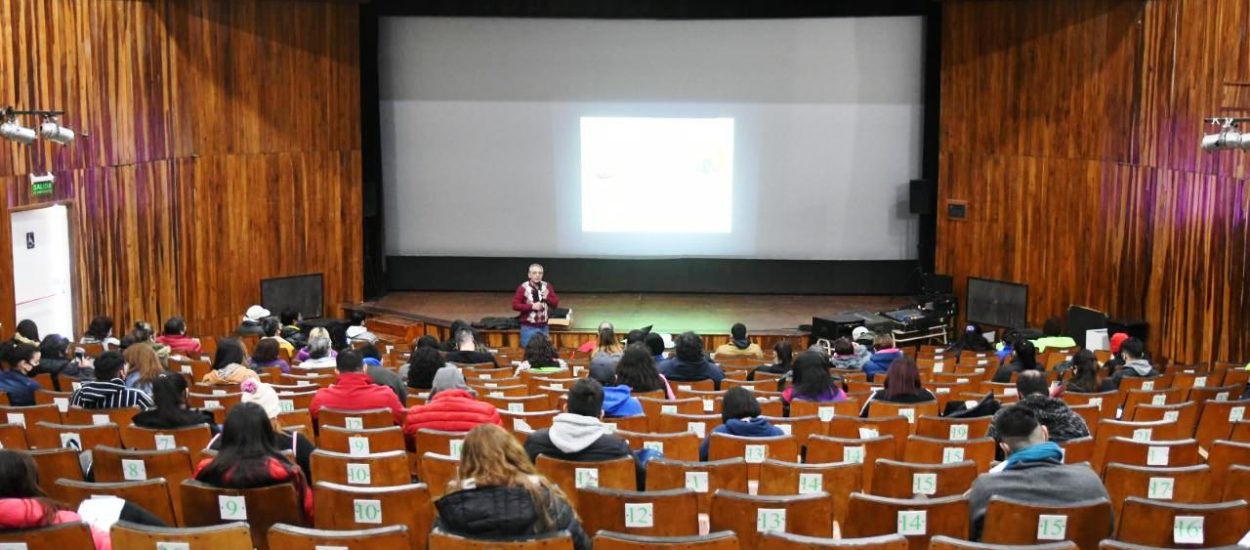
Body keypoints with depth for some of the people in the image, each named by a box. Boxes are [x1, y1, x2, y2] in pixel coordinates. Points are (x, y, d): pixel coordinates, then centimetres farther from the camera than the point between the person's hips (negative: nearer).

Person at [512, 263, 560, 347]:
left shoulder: (547, 287, 5)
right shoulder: (523, 288, -7)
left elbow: (556, 303, 6)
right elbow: (515, 305, -11)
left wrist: (547, 298, -14)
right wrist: (532, 306, -18)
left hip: (544, 327, 4)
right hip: (529, 327, -4)